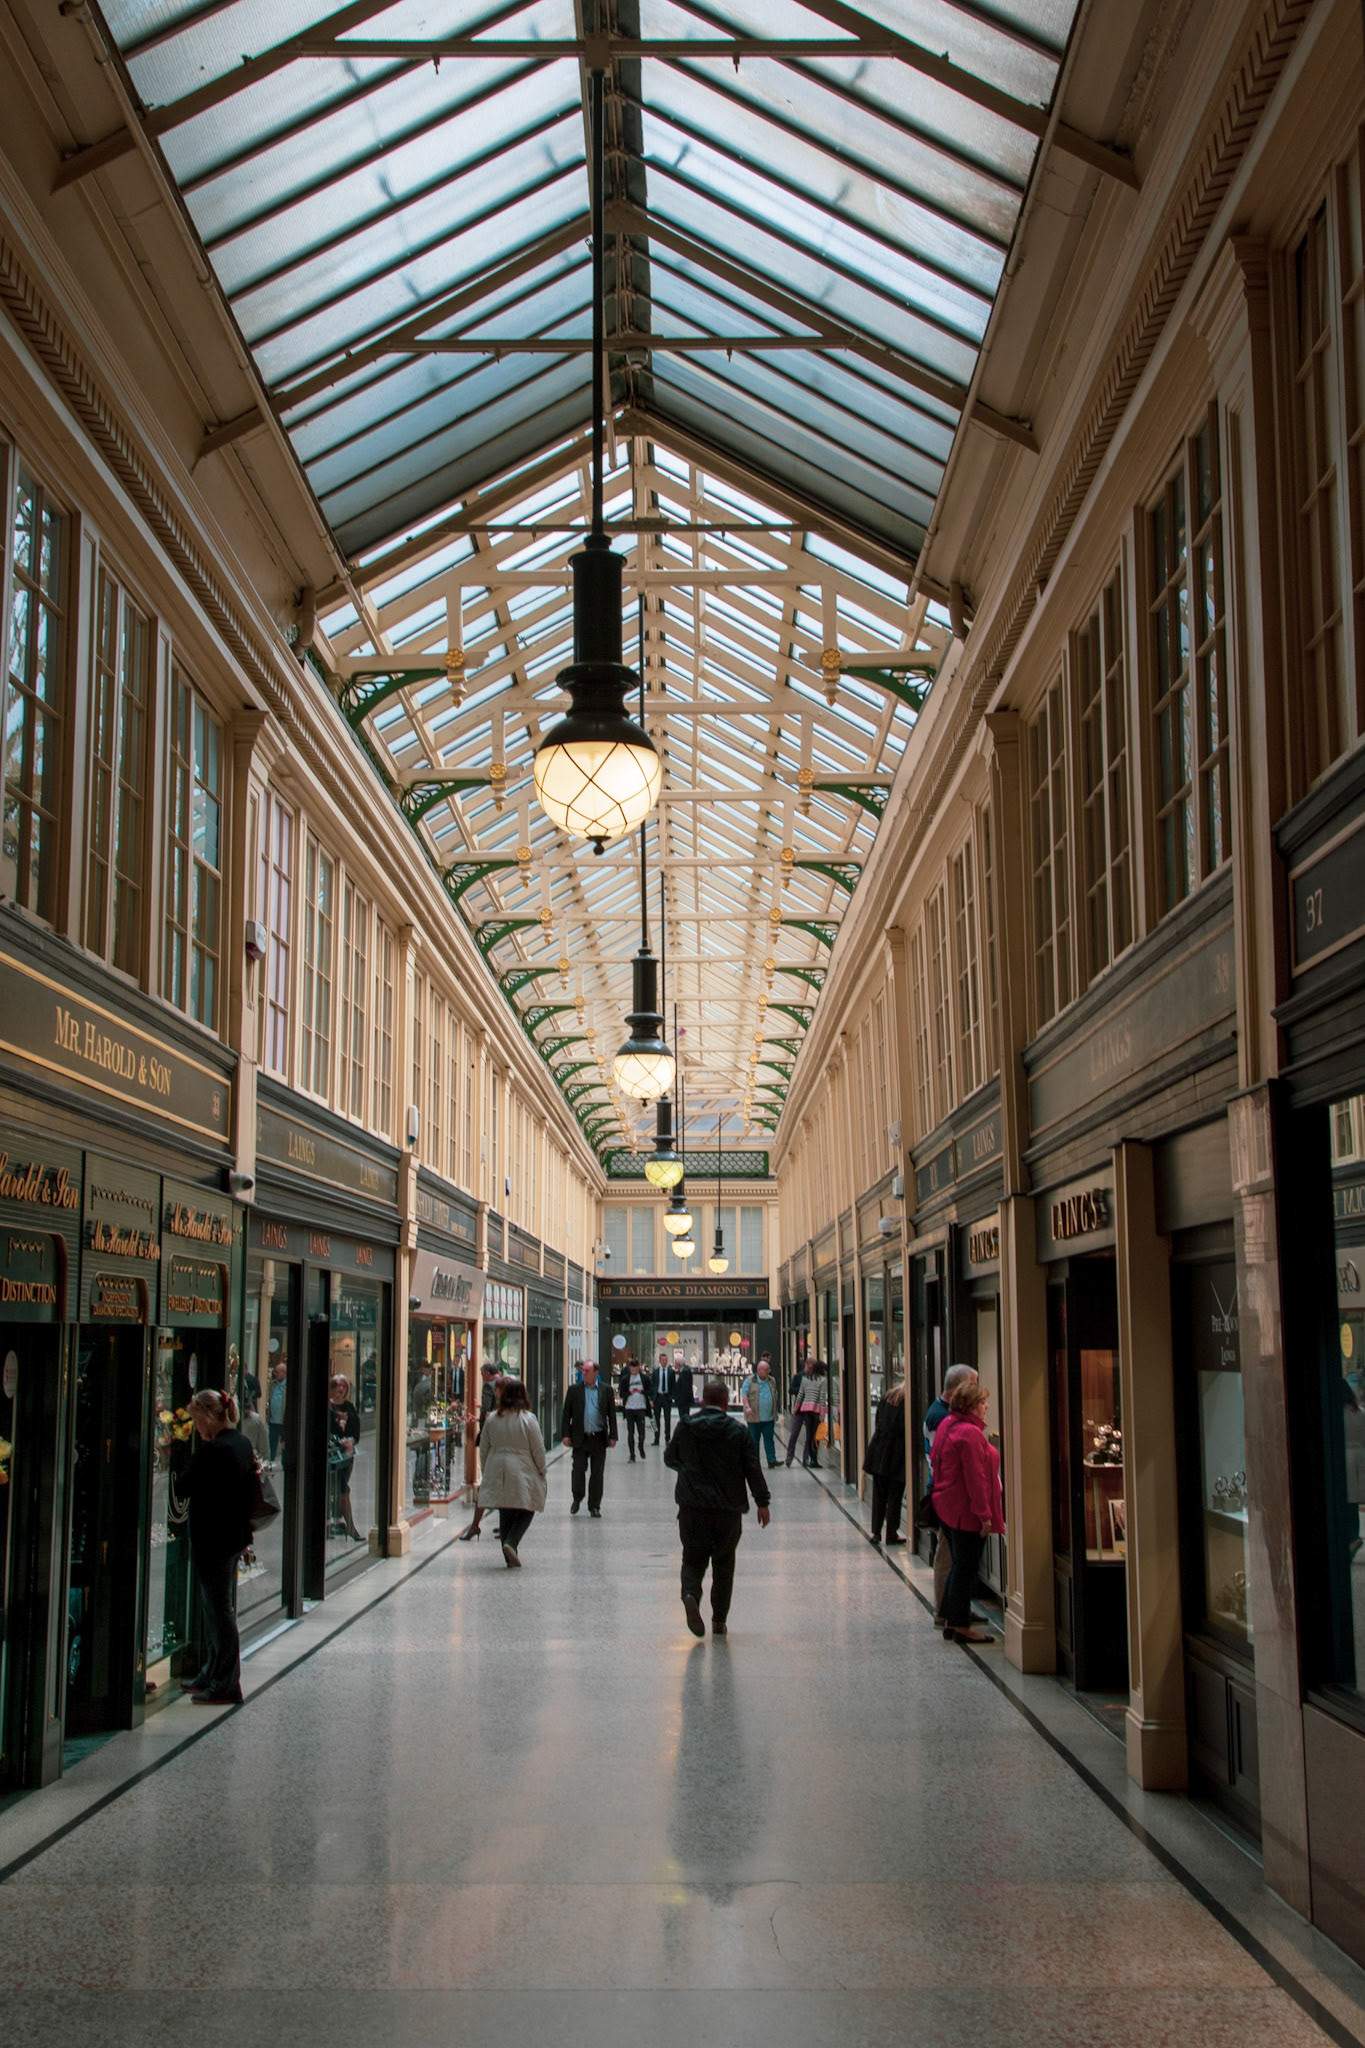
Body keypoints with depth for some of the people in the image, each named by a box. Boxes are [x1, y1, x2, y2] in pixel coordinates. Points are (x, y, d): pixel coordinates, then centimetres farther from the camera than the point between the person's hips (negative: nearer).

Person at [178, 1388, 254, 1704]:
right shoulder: (242, 1444, 8)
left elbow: (183, 1487, -15)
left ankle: (226, 1686, 3)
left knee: (219, 1610, -2)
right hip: (234, 1536, 9)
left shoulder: (212, 1451, -21)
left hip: (213, 1540, -9)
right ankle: (210, 1676, 30)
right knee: (215, 1608, 19)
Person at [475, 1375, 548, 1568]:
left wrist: (487, 1470, 21)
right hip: (522, 1472, -4)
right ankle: (511, 1543, -14)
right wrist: (541, 1472, 7)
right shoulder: (528, 1419, -10)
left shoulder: (492, 1419, 1)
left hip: (498, 1472, 4)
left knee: (505, 1514, 10)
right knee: (526, 1509, 8)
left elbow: (484, 1447, 9)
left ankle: (510, 1557, 10)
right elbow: (538, 1450, -7)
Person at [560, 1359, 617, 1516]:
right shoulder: (574, 1390, 4)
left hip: (599, 1438, 0)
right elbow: (567, 1413, 4)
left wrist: (612, 1436, 0)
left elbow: (612, 1414, 6)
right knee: (578, 1470, -2)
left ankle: (594, 1506, 14)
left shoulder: (606, 1390, 4)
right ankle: (577, 1499, 21)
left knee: (597, 1473, 5)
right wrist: (566, 1434, -3)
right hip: (580, 1438, 0)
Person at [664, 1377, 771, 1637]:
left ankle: (691, 1594, -20)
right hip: (728, 1508, -1)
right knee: (724, 1562, 14)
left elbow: (669, 1459, 14)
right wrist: (762, 1502, 3)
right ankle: (719, 1620, 13)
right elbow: (753, 1469, -3)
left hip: (692, 1506, 1)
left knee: (693, 1558, 10)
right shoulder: (737, 1430, -4)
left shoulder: (684, 1427, 0)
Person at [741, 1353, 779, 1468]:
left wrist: (775, 1414, 18)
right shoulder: (750, 1380, -1)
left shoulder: (772, 1381, 12)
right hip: (754, 1418, -3)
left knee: (769, 1439, -2)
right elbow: (744, 1394, -7)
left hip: (769, 1418, 3)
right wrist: (747, 1406, -22)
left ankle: (771, 1461, -5)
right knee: (754, 1440, 5)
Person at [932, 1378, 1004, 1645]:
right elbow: (975, 1478, -23)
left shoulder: (947, 1426, 9)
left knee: (960, 1566, 18)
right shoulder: (970, 1433, -21)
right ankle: (961, 1626, 7)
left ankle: (950, 1622, 24)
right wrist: (984, 1514, -20)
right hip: (966, 1511, -10)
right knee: (966, 1568, 0)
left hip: (946, 1507, 10)